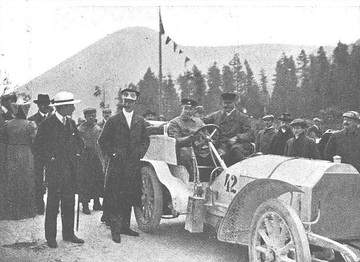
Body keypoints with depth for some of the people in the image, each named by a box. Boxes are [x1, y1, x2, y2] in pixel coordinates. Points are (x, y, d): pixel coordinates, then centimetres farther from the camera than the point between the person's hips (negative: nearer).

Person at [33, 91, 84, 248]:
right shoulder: (46, 124, -8)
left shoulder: (71, 123, 11)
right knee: (52, 205, 1)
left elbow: (79, 142, 23)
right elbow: (37, 147, -6)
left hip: (71, 170, 6)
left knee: (69, 204, 9)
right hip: (54, 170, -6)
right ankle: (50, 237, 9)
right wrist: (48, 160, -10)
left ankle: (68, 234, 19)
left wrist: (77, 156, 9)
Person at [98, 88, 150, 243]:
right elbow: (103, 141, 2)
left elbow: (145, 140, 17)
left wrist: (139, 153, 3)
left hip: (133, 165, 4)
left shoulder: (140, 122, 11)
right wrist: (113, 153, -7)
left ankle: (125, 226, 19)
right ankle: (115, 230, 0)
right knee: (115, 198, -5)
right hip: (117, 165, -4)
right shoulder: (113, 121, 1)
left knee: (129, 198, 9)